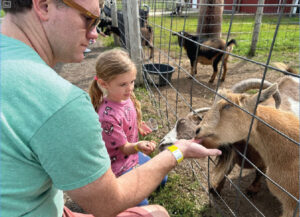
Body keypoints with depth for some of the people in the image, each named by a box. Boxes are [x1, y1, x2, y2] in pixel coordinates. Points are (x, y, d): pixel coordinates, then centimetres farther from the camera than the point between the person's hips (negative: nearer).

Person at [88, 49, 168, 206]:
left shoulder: (126, 96, -11)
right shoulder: (108, 116, -36)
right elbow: (124, 148, -27)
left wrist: (138, 125, 8)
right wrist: (139, 146, -45)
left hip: (132, 154, 8)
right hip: (118, 164, -8)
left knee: (161, 180, 21)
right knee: (141, 204, -1)